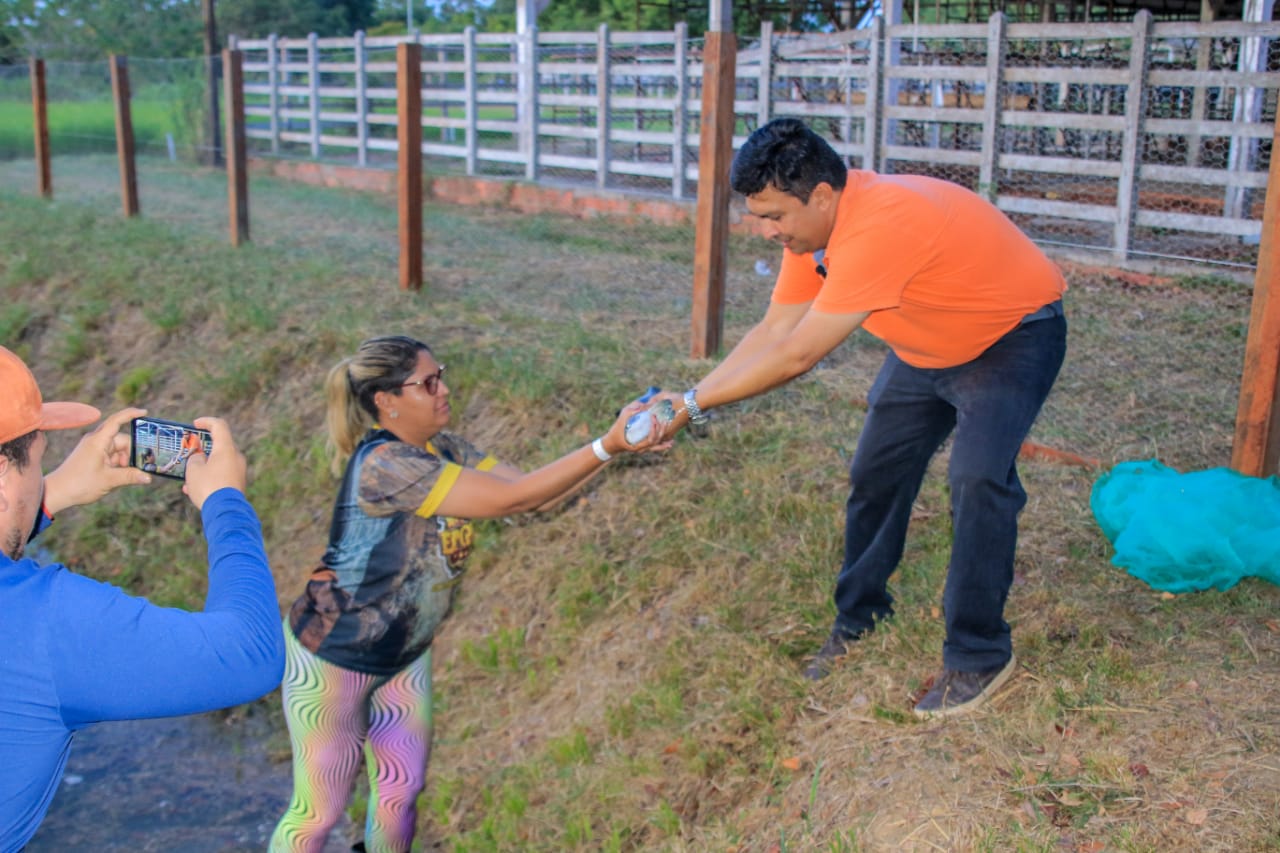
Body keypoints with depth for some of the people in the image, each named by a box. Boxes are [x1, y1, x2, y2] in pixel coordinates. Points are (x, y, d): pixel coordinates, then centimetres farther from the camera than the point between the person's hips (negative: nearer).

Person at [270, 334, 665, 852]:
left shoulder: (444, 451, -4)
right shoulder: (383, 464, -30)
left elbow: (534, 492, -7)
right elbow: (512, 500, -34)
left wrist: (620, 443, -19)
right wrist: (607, 446, -37)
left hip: (404, 653, 8)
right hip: (334, 658, -8)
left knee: (402, 792, 15)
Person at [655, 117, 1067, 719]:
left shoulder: (879, 228, -39)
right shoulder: (813, 224, -11)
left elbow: (796, 356, -37)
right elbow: (773, 331, -7)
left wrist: (695, 405, -29)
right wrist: (688, 399, -17)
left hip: (1012, 337, -9)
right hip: (927, 347, 9)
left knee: (978, 479, -24)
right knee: (875, 473, 9)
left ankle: (977, 658, -8)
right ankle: (859, 623, 26)